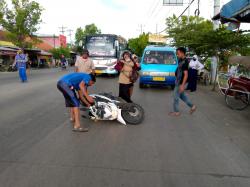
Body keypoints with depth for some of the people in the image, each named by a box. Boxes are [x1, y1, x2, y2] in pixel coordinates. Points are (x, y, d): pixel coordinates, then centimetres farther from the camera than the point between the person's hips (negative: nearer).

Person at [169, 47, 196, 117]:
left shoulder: (184, 62, -21)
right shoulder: (181, 60, 7)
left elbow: (186, 74, -23)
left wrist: (182, 85, -25)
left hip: (181, 83, -9)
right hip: (179, 81, 9)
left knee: (176, 97, 3)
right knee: (182, 95, 20)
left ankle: (176, 112, 17)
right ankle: (192, 106, 29)